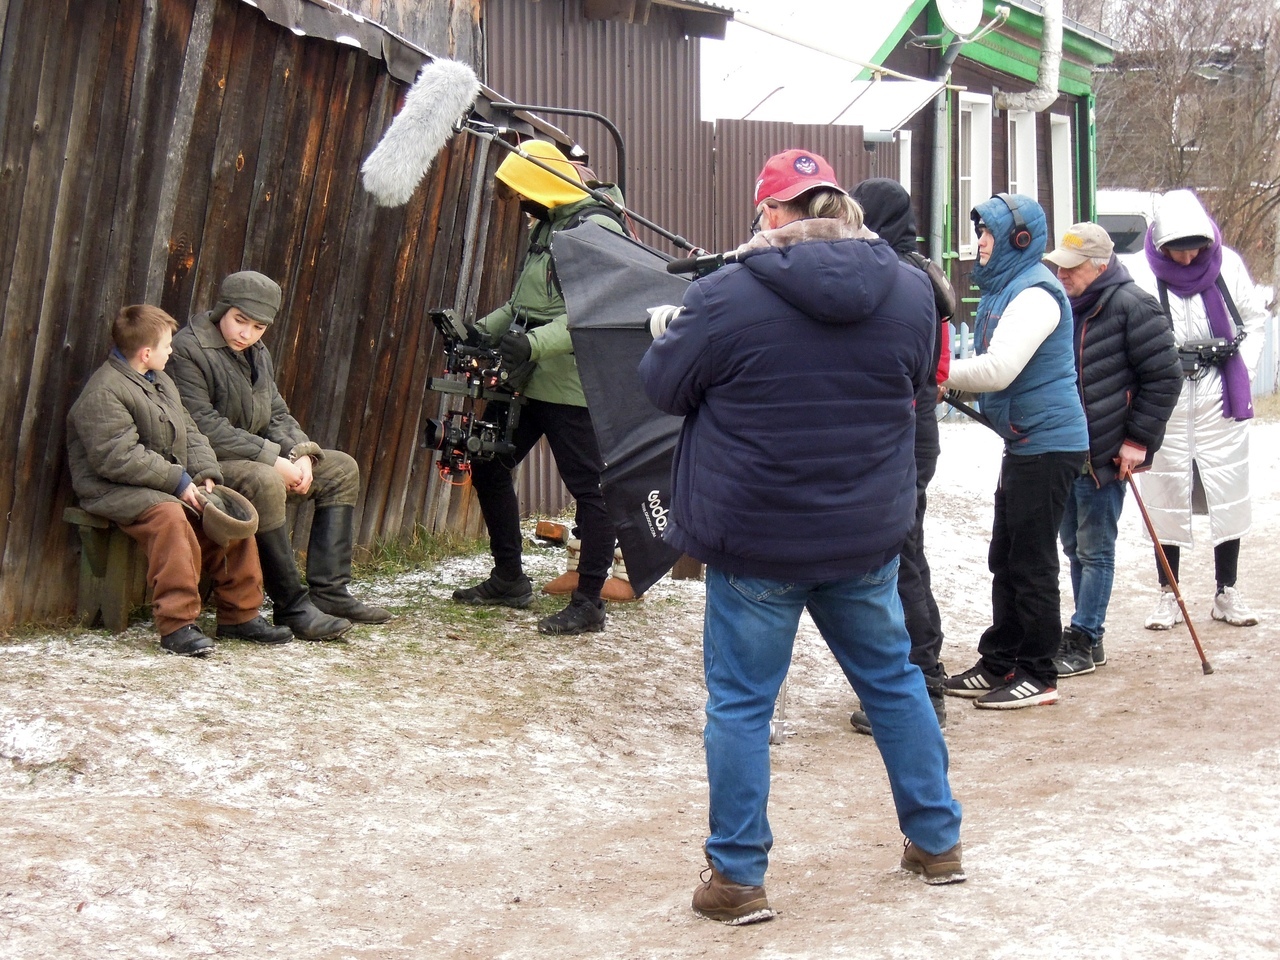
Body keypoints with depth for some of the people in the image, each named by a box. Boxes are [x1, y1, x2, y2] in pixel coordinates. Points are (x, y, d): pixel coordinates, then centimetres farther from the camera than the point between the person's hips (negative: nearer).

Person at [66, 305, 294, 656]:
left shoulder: (162, 383, 17)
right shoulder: (103, 393, -16)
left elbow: (189, 434, 18)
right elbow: (117, 458, -24)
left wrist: (205, 474, -2)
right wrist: (178, 481, -22)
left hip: (172, 487, 9)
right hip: (115, 491, -9)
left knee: (234, 515, -3)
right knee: (171, 517, -36)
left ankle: (240, 614, 6)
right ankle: (176, 624, -33)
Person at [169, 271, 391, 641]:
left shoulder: (258, 353, 13)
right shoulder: (188, 350, -15)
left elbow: (277, 414, 15)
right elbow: (204, 428, -23)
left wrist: (300, 453, -8)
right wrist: (273, 459, -24)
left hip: (258, 457, 10)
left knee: (342, 469, 4)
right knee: (264, 482, -38)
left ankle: (328, 593, -6)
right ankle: (292, 607, -30)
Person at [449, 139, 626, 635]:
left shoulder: (597, 230, -14)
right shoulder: (545, 226, 17)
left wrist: (535, 344, -33)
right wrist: (483, 329, 12)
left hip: (573, 385, -10)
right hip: (530, 382, 10)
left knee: (589, 489, -3)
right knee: (489, 466, 14)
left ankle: (588, 603, 2)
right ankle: (509, 579, 26)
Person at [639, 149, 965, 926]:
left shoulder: (729, 296, -16)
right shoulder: (908, 292, -1)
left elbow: (662, 386, -4)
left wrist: (672, 331, 16)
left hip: (755, 539, -4)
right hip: (867, 533, 4)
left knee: (741, 702, 6)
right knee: (893, 678, 21)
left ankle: (738, 877, 11)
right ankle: (937, 841, 31)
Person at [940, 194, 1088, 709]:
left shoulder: (1035, 293, -18)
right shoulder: (1002, 288, 14)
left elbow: (998, 370, -27)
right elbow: (989, 364, 17)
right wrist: (951, 381, -1)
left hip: (1049, 444, -10)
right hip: (1024, 442, 10)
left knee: (1031, 564, -3)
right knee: (1005, 560, 15)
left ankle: (1038, 676, 6)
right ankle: (999, 664, 24)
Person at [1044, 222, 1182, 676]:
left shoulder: (1132, 306, -13)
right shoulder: (1064, 306, 11)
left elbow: (1164, 377, -12)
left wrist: (1139, 439, -13)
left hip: (1106, 454, -8)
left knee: (1094, 549, -2)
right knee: (1074, 546, 13)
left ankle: (1084, 641, 4)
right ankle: (1086, 634, 22)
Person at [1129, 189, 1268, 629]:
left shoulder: (1227, 265, -3)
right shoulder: (1145, 279, -11)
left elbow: (1254, 320, 9)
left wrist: (1242, 374, 2)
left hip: (1219, 399, 2)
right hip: (1166, 403, -2)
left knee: (1229, 494, 5)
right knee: (1167, 497, 4)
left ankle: (1227, 593, 16)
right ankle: (1168, 596, 14)